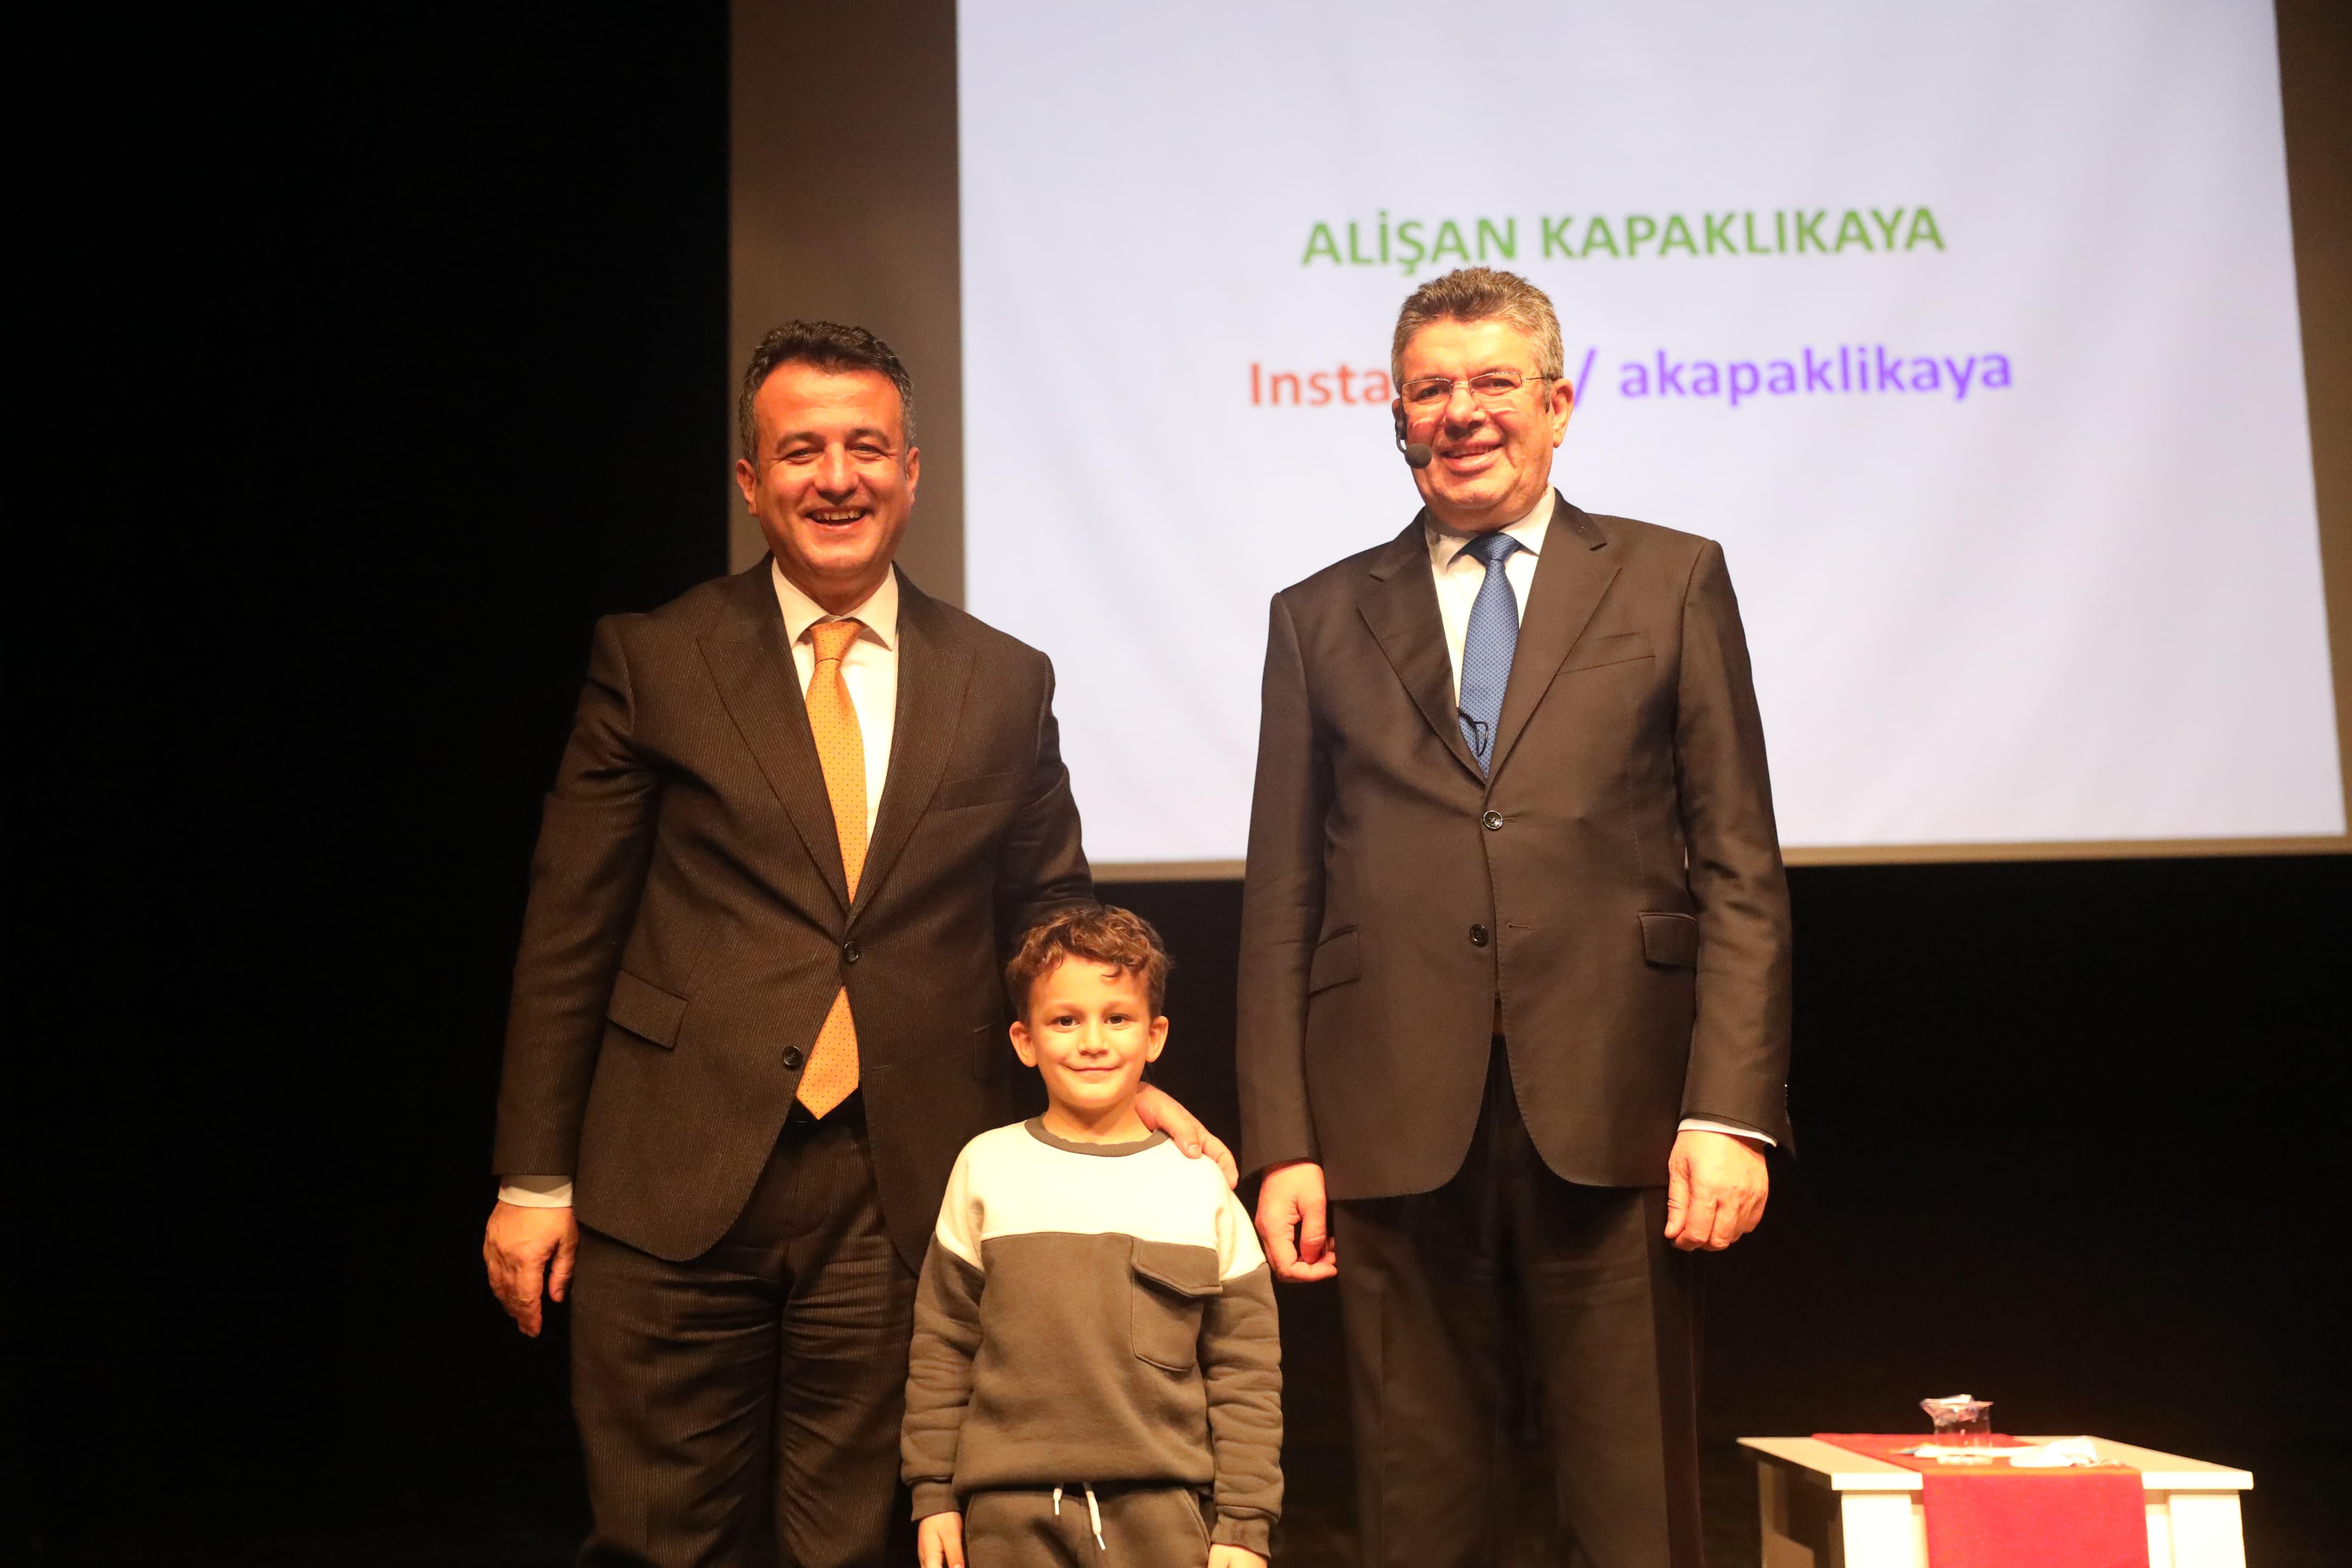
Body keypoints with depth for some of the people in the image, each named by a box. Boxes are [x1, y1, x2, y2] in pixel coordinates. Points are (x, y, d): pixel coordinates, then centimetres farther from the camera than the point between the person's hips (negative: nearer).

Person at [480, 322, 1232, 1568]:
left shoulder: (1007, 684, 7)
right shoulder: (652, 661, 2)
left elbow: (1053, 915, 13)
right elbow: (569, 934, 2)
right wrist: (534, 1179, 1)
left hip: (897, 1192, 1)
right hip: (673, 1184, -1)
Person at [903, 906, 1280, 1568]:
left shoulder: (1200, 1184, 1)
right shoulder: (986, 1168, 1)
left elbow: (1244, 1370, 3)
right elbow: (942, 1347, 6)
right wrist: (934, 1494, 5)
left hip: (1163, 1512, 0)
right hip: (1010, 1513, 0)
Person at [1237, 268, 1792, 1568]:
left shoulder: (1674, 581, 10)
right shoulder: (1321, 619, 13)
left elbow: (1742, 875, 4)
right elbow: (1280, 908, 10)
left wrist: (1730, 1113, -7)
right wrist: (1280, 1145, 2)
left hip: (1611, 1120, -1)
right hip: (1396, 1132, 1)